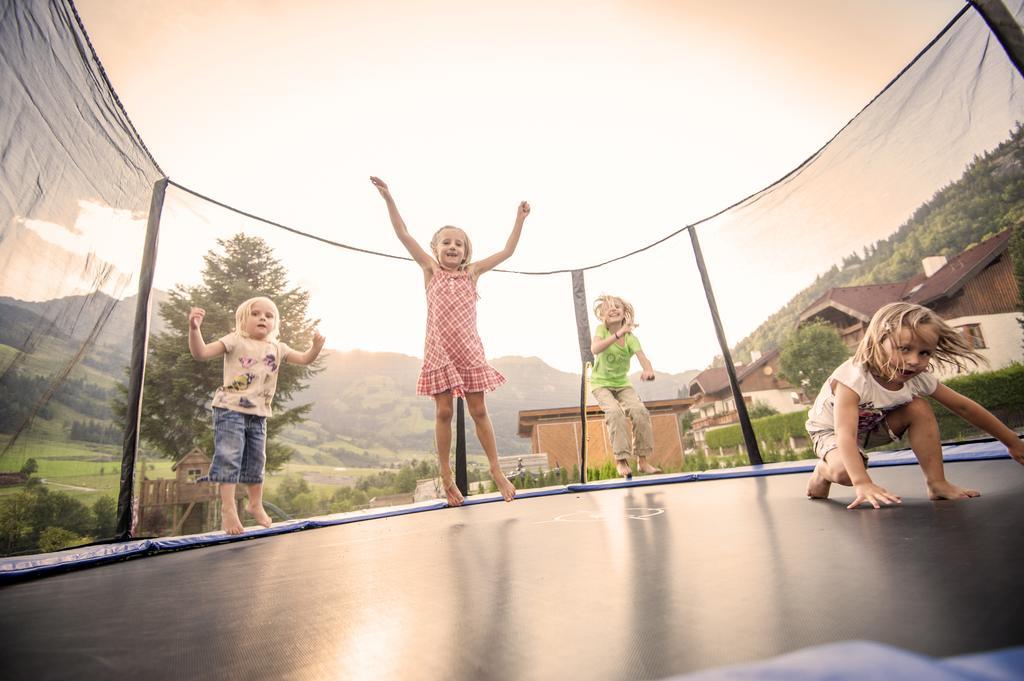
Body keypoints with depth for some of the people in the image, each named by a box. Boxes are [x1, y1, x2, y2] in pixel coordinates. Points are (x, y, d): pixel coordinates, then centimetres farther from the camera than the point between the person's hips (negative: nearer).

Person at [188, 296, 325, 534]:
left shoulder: (277, 348, 9)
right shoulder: (235, 341, -5)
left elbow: (305, 359, 14)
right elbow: (201, 352, -13)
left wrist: (317, 345, -5)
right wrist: (194, 328, -29)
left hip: (258, 415, 5)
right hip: (230, 409, -5)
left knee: (256, 461, 14)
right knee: (229, 457, -8)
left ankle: (255, 504, 31)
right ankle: (228, 508, 4)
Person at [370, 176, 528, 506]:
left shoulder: (472, 272, 11)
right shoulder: (430, 269, 7)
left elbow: (507, 251, 14)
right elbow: (404, 235, 2)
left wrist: (520, 218, 14)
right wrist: (389, 199, -3)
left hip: (469, 349, 1)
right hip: (438, 349, -1)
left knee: (479, 411, 5)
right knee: (443, 412, 3)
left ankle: (496, 471, 17)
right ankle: (446, 476, 16)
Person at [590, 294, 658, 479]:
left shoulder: (631, 338, -7)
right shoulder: (601, 329, -9)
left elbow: (643, 358, -25)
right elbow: (594, 349, -31)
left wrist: (649, 371, -48)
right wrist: (618, 334, -41)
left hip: (622, 384, 2)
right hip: (601, 384, -2)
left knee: (640, 411, -21)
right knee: (615, 412, -29)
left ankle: (642, 460, -9)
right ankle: (621, 460, -19)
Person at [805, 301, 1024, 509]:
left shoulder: (918, 378, -18)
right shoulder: (854, 378, -39)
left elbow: (964, 407, -2)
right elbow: (845, 434, -45)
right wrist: (863, 484, -53)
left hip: (873, 426, 6)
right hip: (830, 429, -6)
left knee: (919, 408, -15)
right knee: (845, 471, -33)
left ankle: (937, 483, -4)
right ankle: (823, 471, 4)